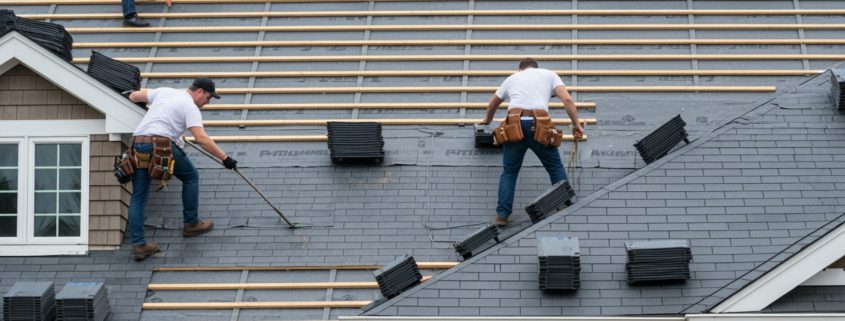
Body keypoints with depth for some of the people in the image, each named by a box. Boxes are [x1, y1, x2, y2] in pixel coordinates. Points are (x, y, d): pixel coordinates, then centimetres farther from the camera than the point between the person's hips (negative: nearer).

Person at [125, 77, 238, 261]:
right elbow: (201, 139, -11)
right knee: (191, 177, 17)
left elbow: (134, 96, 29)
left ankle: (138, 245, 3)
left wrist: (133, 95, 55)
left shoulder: (165, 92, 22)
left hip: (137, 144, 6)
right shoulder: (190, 108, 2)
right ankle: (191, 224, 24)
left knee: (138, 196, 9)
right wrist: (225, 158, -8)